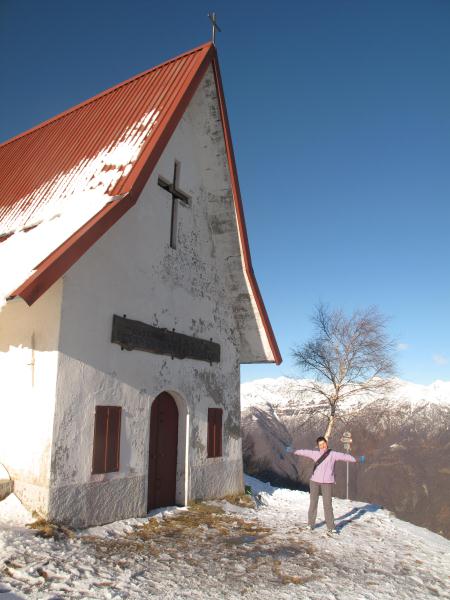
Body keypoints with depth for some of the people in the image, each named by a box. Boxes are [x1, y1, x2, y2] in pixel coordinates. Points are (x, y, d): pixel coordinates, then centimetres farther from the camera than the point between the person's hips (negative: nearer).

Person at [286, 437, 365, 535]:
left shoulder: (333, 454, -2)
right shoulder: (315, 454, 6)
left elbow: (344, 456, -14)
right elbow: (304, 452, 14)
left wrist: (356, 459, -26)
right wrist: (293, 451, 20)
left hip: (327, 483, -2)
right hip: (314, 481, 2)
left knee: (328, 505, -3)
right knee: (313, 503, 8)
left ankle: (331, 527, 6)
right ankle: (310, 524, 21)